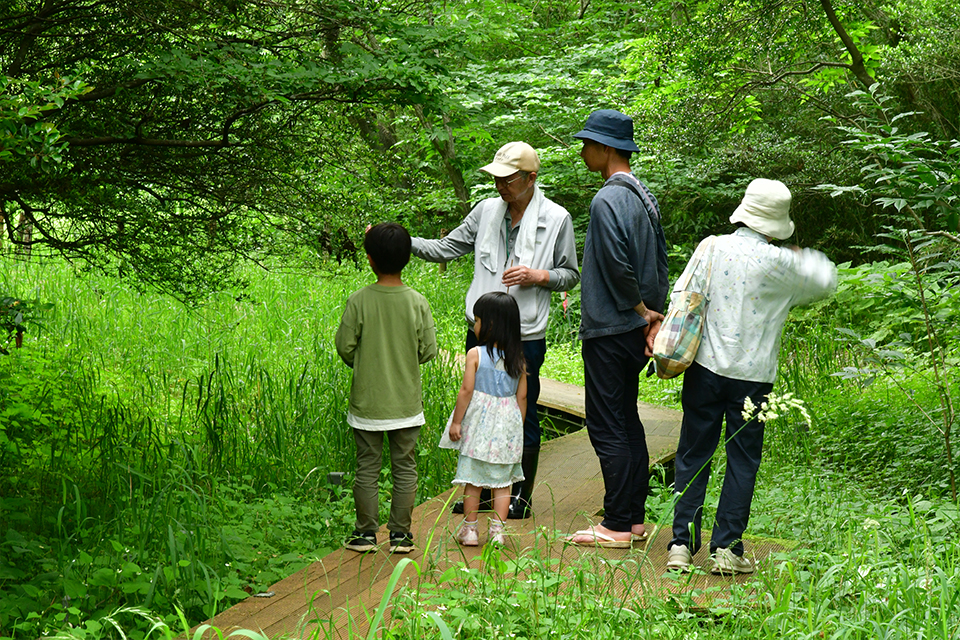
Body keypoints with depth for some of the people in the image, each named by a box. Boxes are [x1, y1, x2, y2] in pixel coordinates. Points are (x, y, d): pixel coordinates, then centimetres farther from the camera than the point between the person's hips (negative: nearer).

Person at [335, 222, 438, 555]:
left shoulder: (358, 300, -11)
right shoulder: (417, 302, -9)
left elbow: (345, 346, -6)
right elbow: (429, 350, -4)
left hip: (367, 401, -1)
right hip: (406, 402, 1)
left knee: (367, 467, 9)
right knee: (405, 468, 10)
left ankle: (366, 532, 14)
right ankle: (401, 534, 13)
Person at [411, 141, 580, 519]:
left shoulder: (556, 219, -4)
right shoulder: (487, 211, 5)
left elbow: (571, 274, 4)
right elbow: (447, 249, 8)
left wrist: (538, 276, -15)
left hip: (525, 336, -4)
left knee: (522, 415, 5)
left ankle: (520, 495, 17)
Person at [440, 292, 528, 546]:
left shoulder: (475, 354, -10)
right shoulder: (517, 358, 2)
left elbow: (466, 391, -11)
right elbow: (522, 396, 6)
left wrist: (456, 422, -3)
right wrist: (518, 427, 16)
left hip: (479, 425, -3)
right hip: (508, 423, 3)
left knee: (473, 479, 7)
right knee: (502, 482, 8)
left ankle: (469, 529, 13)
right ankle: (497, 530, 7)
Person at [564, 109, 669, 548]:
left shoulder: (607, 200, -18)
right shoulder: (644, 197, 12)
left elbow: (618, 265, -23)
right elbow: (660, 263, 14)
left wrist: (640, 309, -9)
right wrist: (653, 316, 11)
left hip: (609, 331, -10)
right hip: (635, 331, 10)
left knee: (606, 426, -5)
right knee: (627, 422, 15)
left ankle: (617, 526, -2)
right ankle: (634, 517, 20)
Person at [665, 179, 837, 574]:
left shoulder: (712, 248, -2)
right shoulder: (778, 263, -8)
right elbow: (826, 281, 8)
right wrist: (804, 259, 27)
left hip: (705, 367, 2)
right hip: (752, 375, -2)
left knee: (692, 456, 9)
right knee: (742, 460, 7)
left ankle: (681, 544, 7)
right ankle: (727, 548, 7)